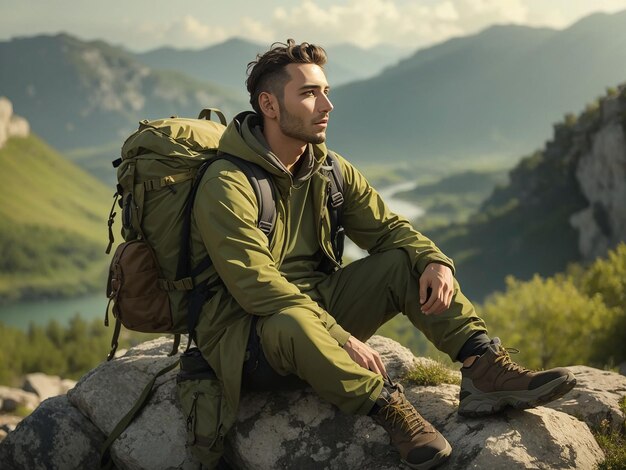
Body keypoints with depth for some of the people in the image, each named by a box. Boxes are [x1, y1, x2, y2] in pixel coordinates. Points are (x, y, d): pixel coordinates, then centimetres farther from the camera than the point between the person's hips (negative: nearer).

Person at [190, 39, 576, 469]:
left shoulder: (328, 170, 5)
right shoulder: (227, 185, -18)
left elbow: (387, 227, 6)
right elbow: (257, 286, -26)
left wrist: (434, 261, -16)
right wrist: (342, 338, -31)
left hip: (319, 308, 7)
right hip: (244, 337, -7)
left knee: (407, 261, -8)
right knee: (292, 321, -41)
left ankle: (485, 369, -22)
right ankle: (387, 406, -29)